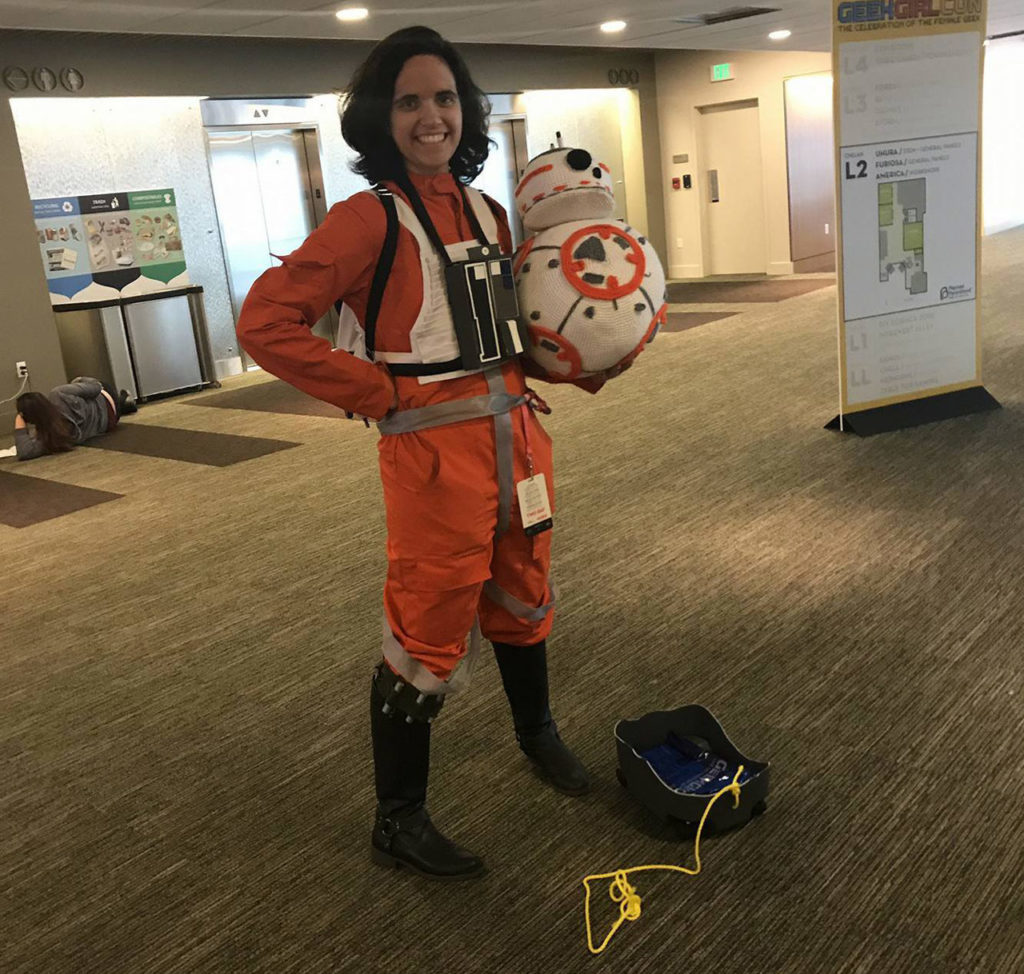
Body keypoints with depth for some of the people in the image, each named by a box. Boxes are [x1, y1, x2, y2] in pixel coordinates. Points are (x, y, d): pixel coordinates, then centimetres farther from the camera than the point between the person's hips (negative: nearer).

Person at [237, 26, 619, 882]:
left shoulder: (488, 213, 10)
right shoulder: (369, 218, -10)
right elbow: (265, 323, -16)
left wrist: (527, 382, 2)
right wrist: (381, 393, -14)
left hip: (516, 435, 7)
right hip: (434, 449, -7)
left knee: (521, 598, 22)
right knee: (430, 632, 1)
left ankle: (537, 732, 48)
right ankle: (398, 821, 20)